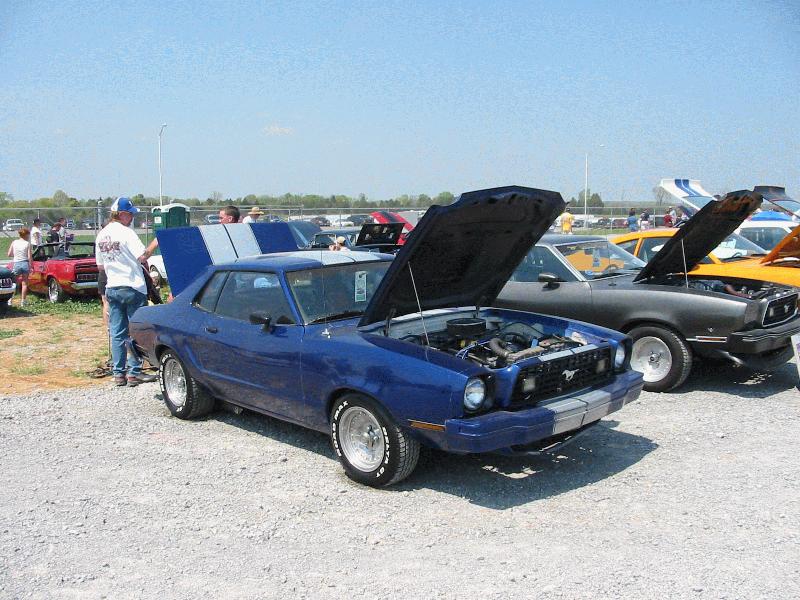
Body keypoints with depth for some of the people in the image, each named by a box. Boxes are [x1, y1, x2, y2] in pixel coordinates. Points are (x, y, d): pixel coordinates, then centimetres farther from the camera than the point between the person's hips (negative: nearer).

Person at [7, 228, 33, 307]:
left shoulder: (14, 242, 2)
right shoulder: (27, 243, -5)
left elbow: (9, 254, 4)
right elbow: (29, 257, -7)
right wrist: (31, 267, -1)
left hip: (16, 264, 2)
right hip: (25, 263, -1)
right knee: (24, 284, 5)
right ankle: (23, 301, 5)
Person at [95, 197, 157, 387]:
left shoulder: (101, 235, 10)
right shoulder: (126, 232, -14)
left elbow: (100, 266, 15)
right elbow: (142, 257, -22)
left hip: (112, 288, 7)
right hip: (133, 288, -7)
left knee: (117, 333, 10)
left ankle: (118, 373, 13)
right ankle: (134, 371, 4)